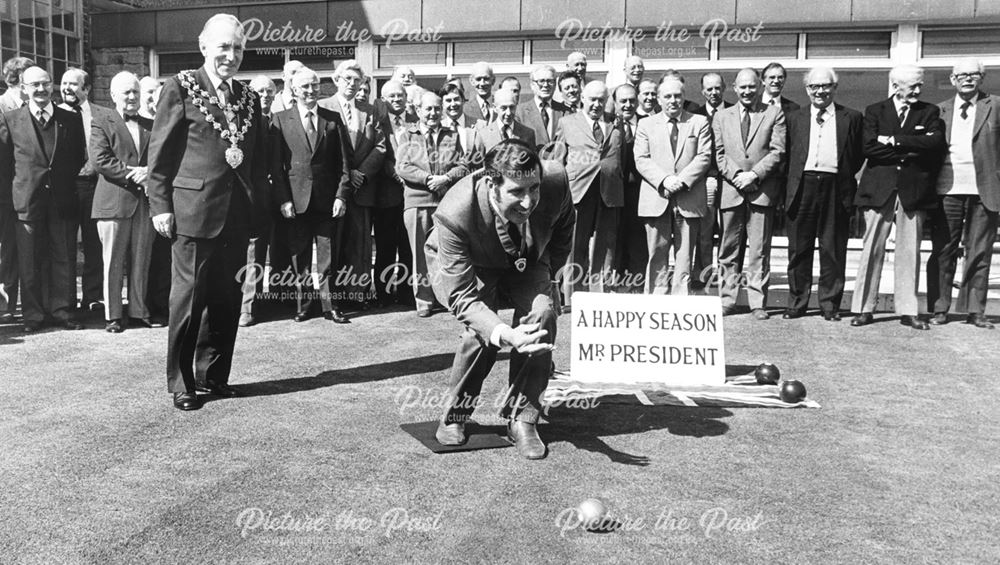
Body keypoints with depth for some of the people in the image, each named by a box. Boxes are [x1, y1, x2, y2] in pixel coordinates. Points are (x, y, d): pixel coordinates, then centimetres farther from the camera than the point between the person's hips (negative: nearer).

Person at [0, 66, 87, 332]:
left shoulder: (71, 119, 7)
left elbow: (80, 158, 12)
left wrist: (67, 183, 6)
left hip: (63, 200, 1)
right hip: (27, 201, -1)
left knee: (64, 258, 4)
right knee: (30, 261, 4)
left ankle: (62, 310, 14)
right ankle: (33, 315, 14)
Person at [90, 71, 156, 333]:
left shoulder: (151, 125, 16)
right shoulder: (102, 123, 3)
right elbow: (100, 160, -8)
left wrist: (149, 171, -10)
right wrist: (133, 174, -15)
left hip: (144, 202, 4)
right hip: (114, 201, -4)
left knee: (141, 261, 8)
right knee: (113, 262, 1)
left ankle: (139, 310, 17)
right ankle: (112, 315, 9)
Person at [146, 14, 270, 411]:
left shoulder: (248, 98, 14)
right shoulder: (180, 88, 0)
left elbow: (259, 157, 16)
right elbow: (160, 153, -3)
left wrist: (259, 205, 8)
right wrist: (160, 206, -8)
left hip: (238, 213, 5)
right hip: (194, 210, -5)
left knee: (227, 299, 9)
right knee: (188, 298, 1)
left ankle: (213, 374, 23)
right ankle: (181, 384, 13)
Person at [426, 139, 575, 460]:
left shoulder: (556, 181, -32)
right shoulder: (455, 214, -41)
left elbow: (563, 231, -6)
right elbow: (462, 296, -37)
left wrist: (546, 276, -3)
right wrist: (505, 335, -52)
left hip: (524, 261, 3)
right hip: (465, 265, -3)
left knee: (542, 313, -24)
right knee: (482, 328, -28)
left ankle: (521, 418, -6)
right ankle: (455, 413, -1)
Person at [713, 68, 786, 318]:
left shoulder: (774, 114, 9)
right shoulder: (722, 117, 15)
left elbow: (777, 152, 0)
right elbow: (719, 154, 8)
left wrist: (754, 174, -12)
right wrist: (736, 176, -8)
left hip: (762, 190, -2)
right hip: (731, 188, 2)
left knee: (759, 250, 0)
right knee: (729, 249, 4)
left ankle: (758, 302, 5)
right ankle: (727, 300, 11)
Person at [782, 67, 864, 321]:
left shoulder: (852, 118, 10)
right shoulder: (793, 118, 13)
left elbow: (859, 155, 12)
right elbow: (786, 155, 12)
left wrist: (846, 177, 1)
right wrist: (786, 190, 3)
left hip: (836, 189, -1)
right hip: (802, 187, 1)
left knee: (833, 250, 2)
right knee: (798, 249, 4)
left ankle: (830, 304, 12)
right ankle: (797, 303, 13)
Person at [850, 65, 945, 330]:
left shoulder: (930, 112, 12)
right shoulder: (875, 111, 8)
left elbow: (935, 142, -6)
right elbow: (869, 148, -6)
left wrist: (894, 140, -9)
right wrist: (910, 151, -8)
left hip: (914, 189, 1)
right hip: (879, 187, -1)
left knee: (910, 251, 2)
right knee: (872, 249, -1)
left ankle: (908, 311, 8)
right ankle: (864, 308, 4)